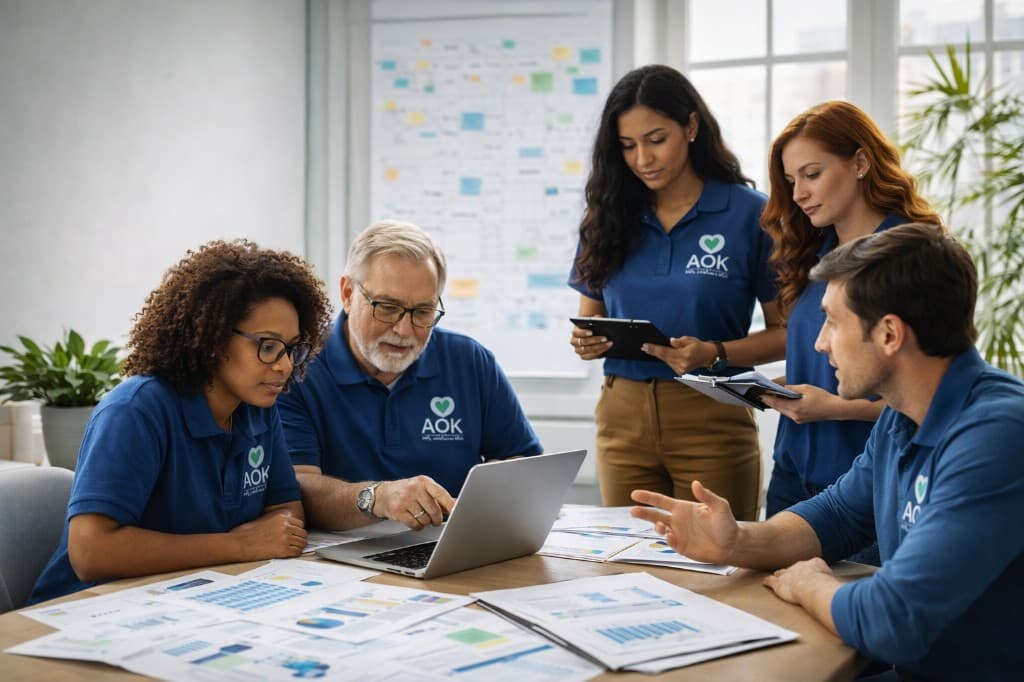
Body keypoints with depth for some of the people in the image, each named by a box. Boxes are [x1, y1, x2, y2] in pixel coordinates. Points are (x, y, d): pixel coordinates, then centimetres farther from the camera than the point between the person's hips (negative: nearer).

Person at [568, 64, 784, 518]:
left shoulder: (750, 214, -4)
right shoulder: (609, 218, 8)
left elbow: (785, 332, -3)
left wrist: (714, 354, -18)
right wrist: (586, 340, -6)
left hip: (712, 418, -3)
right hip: (623, 417, 3)